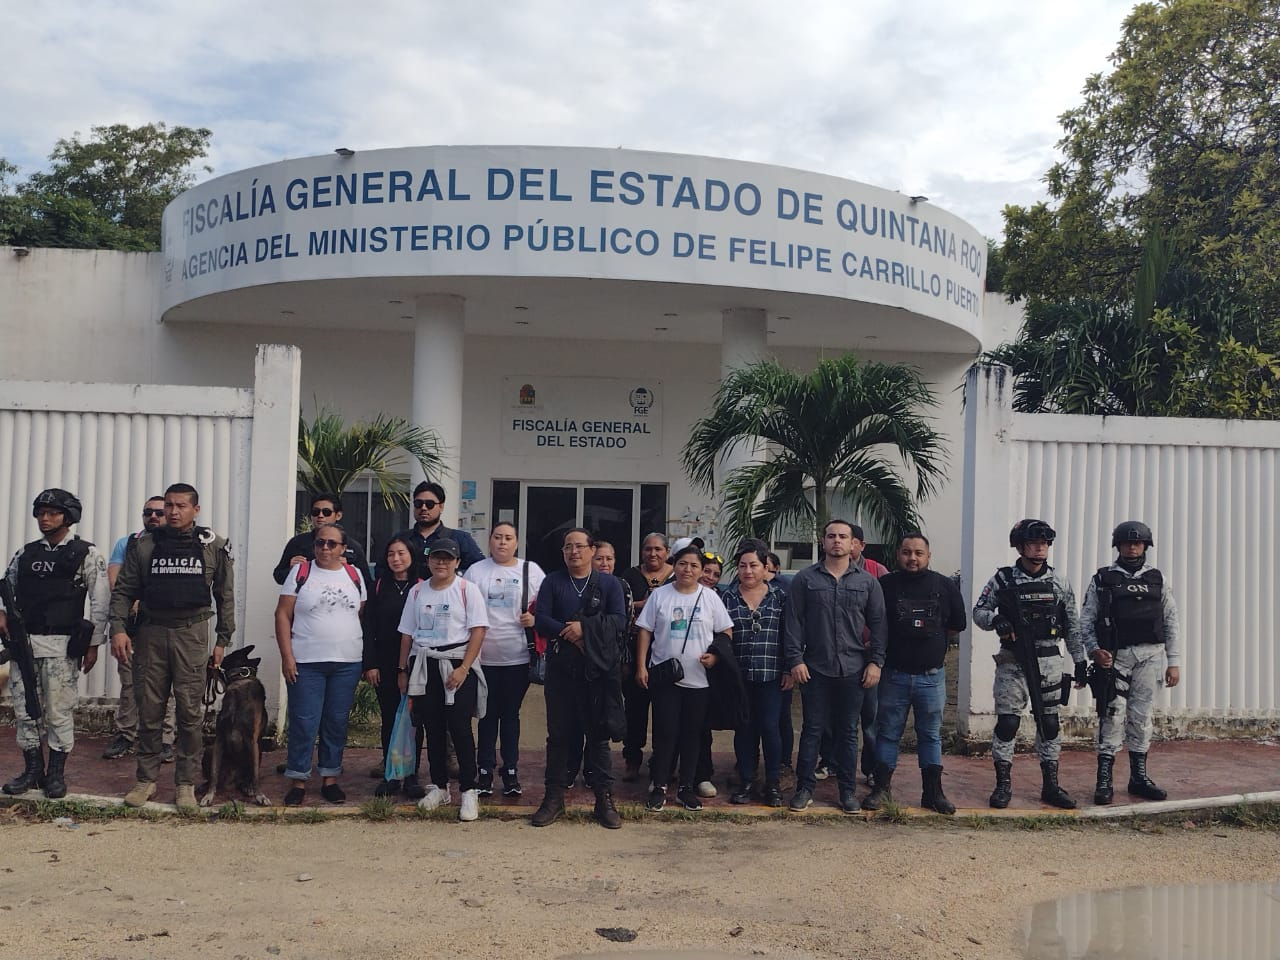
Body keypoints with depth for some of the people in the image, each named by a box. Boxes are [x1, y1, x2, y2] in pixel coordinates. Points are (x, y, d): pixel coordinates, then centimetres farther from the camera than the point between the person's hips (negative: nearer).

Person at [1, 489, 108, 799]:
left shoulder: (86, 554, -1)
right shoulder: (25, 553, 12)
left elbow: (100, 602, -3)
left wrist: (93, 644, -5)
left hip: (61, 644, -5)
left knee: (59, 711, 0)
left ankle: (56, 773, 11)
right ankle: (32, 770, 21)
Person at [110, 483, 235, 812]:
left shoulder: (213, 546, 3)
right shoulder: (144, 544, 5)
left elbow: (225, 595, 6)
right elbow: (124, 590, 7)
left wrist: (223, 640, 3)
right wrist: (118, 628, -6)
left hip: (191, 634, -1)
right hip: (150, 633, 1)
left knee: (190, 711, -1)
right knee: (149, 710, 6)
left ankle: (186, 783, 9)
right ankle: (146, 779, 19)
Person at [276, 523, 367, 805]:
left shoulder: (355, 575, 8)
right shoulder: (300, 572, 0)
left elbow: (363, 615, 13)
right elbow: (283, 614, -2)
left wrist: (365, 657, 6)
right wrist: (286, 655, -9)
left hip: (347, 663, 3)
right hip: (306, 663, -3)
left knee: (337, 723, 8)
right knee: (304, 723, -1)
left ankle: (330, 778, 18)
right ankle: (299, 781, 9)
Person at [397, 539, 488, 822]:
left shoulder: (467, 589, -2)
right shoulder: (417, 592, 11)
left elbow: (478, 630, -8)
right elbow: (407, 634, 15)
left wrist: (464, 668, -15)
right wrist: (403, 670, 10)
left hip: (457, 666, -4)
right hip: (423, 666, 4)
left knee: (460, 728, -7)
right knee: (433, 729, 9)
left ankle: (469, 791, -1)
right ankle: (439, 787, 20)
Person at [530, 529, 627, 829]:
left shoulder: (609, 584, 7)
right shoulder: (552, 582, 9)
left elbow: (619, 621, -5)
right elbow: (540, 619, -2)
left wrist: (584, 627, -17)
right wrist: (569, 634, -15)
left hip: (599, 669, -1)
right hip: (560, 669, 1)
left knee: (599, 735, 3)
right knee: (558, 734, 6)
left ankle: (604, 800, 10)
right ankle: (553, 798, 15)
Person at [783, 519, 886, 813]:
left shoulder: (868, 582, 6)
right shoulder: (805, 579, 2)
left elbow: (878, 624, 6)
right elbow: (794, 622, 0)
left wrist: (876, 661, -1)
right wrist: (795, 660, -7)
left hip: (853, 669, 1)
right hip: (815, 668, -1)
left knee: (848, 732, 9)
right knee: (812, 730, 5)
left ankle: (848, 791, 18)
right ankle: (805, 787, 15)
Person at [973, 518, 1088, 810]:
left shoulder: (1059, 582, 5)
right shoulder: (1002, 580, -3)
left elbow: (1073, 625, 10)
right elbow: (978, 611, 2)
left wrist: (1080, 662, 10)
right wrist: (995, 620, -19)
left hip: (1048, 662, 3)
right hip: (1012, 662, -2)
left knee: (1049, 723, 8)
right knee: (1007, 722, -3)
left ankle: (1051, 786, 18)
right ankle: (1003, 785, 8)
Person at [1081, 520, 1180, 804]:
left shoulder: (1157, 579, 12)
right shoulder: (1102, 579, 5)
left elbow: (1171, 622, 11)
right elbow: (1086, 620, 2)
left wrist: (1174, 662, 5)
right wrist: (1094, 650, -13)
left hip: (1149, 656, 3)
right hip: (1114, 656, -3)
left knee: (1141, 716, 7)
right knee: (1113, 714, -7)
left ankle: (1139, 777, 17)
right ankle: (1104, 780, -4)